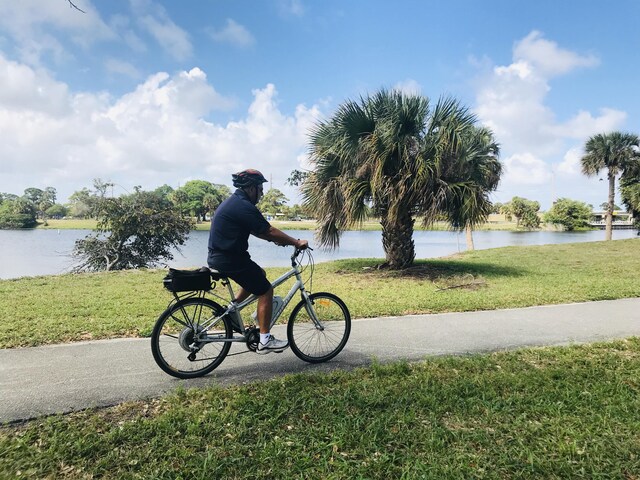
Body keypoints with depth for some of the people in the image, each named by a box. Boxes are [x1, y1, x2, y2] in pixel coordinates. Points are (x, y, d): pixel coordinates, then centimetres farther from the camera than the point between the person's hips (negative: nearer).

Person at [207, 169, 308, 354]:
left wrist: (275, 239, 15)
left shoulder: (234, 202, 14)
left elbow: (256, 231, 21)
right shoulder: (244, 207, -18)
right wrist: (296, 242, -9)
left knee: (259, 274, 25)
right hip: (229, 259, -10)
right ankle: (265, 341, 4)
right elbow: (269, 231, -18)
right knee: (265, 290, -2)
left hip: (219, 255, 10)